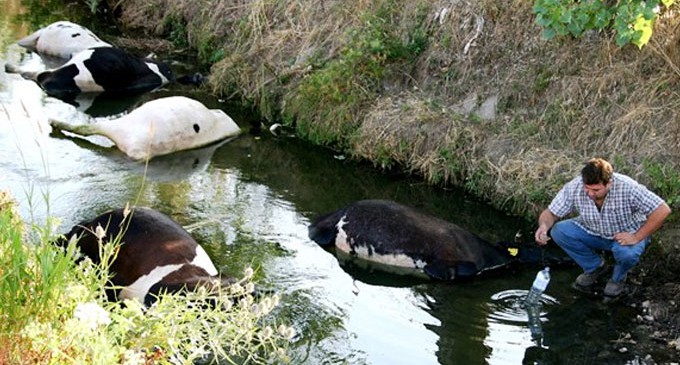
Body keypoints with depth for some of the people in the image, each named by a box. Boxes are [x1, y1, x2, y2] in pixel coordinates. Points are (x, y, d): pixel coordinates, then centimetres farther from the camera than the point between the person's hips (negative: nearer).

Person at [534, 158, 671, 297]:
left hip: (626, 234, -3)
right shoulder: (574, 188, -23)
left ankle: (618, 278, 2)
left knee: (627, 252, -37)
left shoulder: (627, 188, -32)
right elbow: (550, 213, -15)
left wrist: (637, 237, -31)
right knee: (558, 231, -20)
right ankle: (594, 267, 5)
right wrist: (544, 225, -39)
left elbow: (663, 210, -30)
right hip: (593, 233, 3)